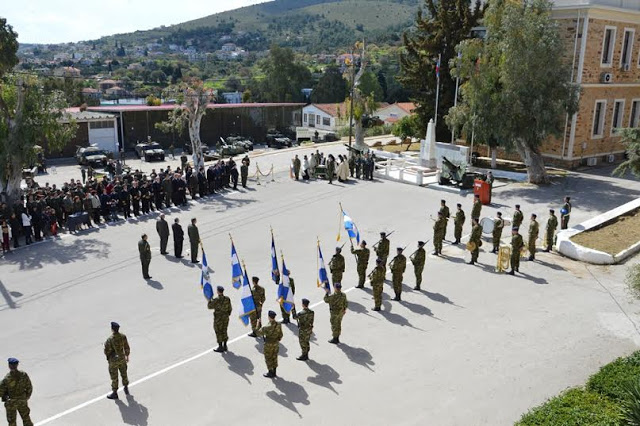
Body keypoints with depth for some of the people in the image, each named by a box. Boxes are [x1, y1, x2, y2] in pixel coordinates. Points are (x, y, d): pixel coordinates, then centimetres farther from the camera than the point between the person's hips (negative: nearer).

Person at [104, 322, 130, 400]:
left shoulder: (109, 339, -27)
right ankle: (126, 389, 39)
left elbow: (107, 351, -19)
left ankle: (115, 393, 26)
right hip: (122, 358, 5)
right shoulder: (123, 336, -13)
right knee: (124, 374, 24)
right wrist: (127, 356, 14)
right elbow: (127, 348, -2)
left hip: (113, 360, -4)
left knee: (114, 377, 12)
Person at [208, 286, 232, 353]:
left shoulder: (216, 300, -19)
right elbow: (230, 308, 4)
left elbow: (209, 306, -7)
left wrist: (210, 299, 7)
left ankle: (220, 347, 9)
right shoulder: (227, 299, -3)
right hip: (225, 317, 6)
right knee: (224, 331, 16)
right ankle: (225, 346, 22)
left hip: (218, 318, -6)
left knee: (218, 332, 4)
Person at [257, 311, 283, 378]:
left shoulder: (268, 327, -29)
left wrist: (259, 323, -4)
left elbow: (259, 332, -16)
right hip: (276, 344, 6)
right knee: (274, 357, 19)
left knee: (268, 359, 10)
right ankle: (274, 372, 31)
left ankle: (270, 373, 20)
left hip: (269, 345, -6)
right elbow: (280, 335, 1)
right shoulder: (278, 324, -10)